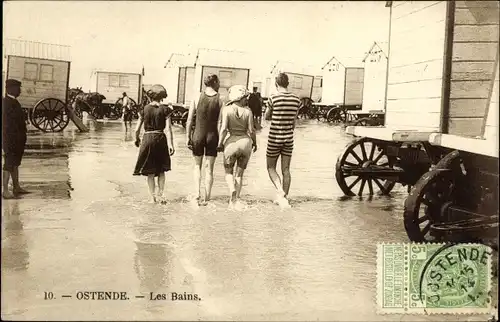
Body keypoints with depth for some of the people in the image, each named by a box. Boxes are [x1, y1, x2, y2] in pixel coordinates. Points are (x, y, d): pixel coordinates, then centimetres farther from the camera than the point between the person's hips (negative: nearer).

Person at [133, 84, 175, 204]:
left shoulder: (144, 109, -2)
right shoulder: (165, 109, -4)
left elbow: (137, 129, 0)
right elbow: (168, 129, -11)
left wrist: (136, 139, 18)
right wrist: (170, 144, -10)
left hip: (148, 139, 0)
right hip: (161, 139, 0)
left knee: (150, 171, 8)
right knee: (161, 170, 15)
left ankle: (152, 196, 11)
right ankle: (160, 194, 13)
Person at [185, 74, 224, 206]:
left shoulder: (197, 98, -3)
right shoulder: (220, 100, -6)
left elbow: (189, 120, -4)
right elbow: (219, 123, -8)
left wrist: (188, 137, 3)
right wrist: (220, 141, -1)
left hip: (198, 135, 1)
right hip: (212, 135, -1)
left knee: (197, 165, 18)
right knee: (209, 168, 10)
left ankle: (197, 193, 4)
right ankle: (206, 199, 13)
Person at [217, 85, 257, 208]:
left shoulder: (227, 110, -7)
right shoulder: (248, 111, -3)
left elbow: (223, 129, -14)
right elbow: (251, 130, -4)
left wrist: (220, 144, -2)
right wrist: (254, 142, 12)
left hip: (232, 142, -2)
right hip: (246, 141, 2)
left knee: (228, 171, 17)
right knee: (239, 173, 16)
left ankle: (232, 190, -11)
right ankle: (236, 199, 13)